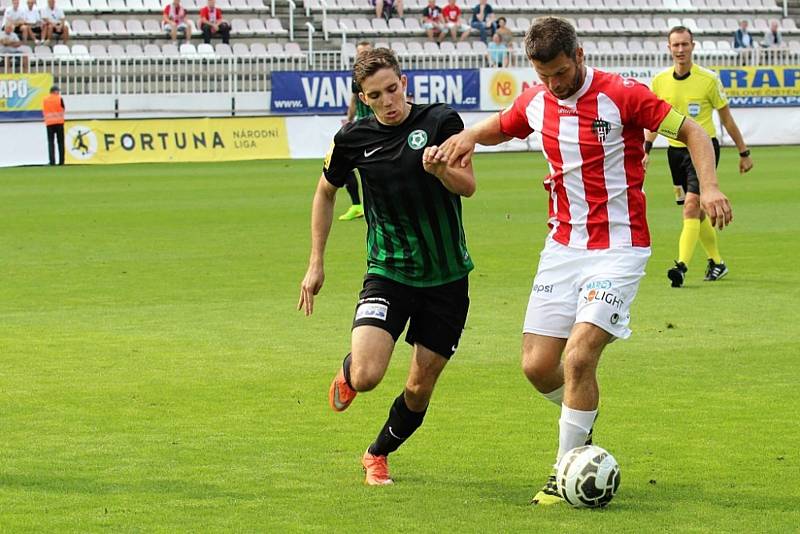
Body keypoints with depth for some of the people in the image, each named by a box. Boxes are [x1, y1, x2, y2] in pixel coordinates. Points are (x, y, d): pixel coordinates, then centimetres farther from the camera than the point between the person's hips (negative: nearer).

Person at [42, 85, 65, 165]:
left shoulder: (45, 99, 6)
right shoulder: (59, 99, -2)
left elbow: (43, 111, 6)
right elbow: (63, 109, 2)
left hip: (49, 123, 2)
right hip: (59, 122, -2)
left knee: (50, 143, 0)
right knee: (61, 142, 5)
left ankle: (52, 161, -10)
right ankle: (61, 161, 2)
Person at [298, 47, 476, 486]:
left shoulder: (440, 120, -8)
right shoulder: (354, 138, -4)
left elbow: (467, 186, -10)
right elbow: (325, 192, 13)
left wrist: (440, 168, -33)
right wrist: (316, 264, 11)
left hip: (447, 279, 0)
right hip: (388, 273, 0)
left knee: (419, 389, 5)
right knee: (366, 377, -20)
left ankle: (378, 455, 33)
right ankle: (347, 373, 18)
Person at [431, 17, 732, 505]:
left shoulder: (621, 96, -12)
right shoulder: (536, 103, 4)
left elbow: (692, 132, -8)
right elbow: (499, 126, 25)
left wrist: (709, 186, -24)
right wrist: (469, 136, 2)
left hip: (619, 249, -6)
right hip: (563, 244, 6)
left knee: (579, 357, -18)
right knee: (537, 365, -1)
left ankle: (568, 474, -4)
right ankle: (582, 426, 31)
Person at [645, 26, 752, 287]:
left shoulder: (708, 79, -8)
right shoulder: (659, 81, 1)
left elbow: (726, 118, 1)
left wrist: (744, 153, 6)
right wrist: (646, 149, 2)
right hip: (675, 149, 5)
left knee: (692, 206, -18)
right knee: (697, 212, 12)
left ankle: (682, 265, -25)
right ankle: (716, 262, 27)